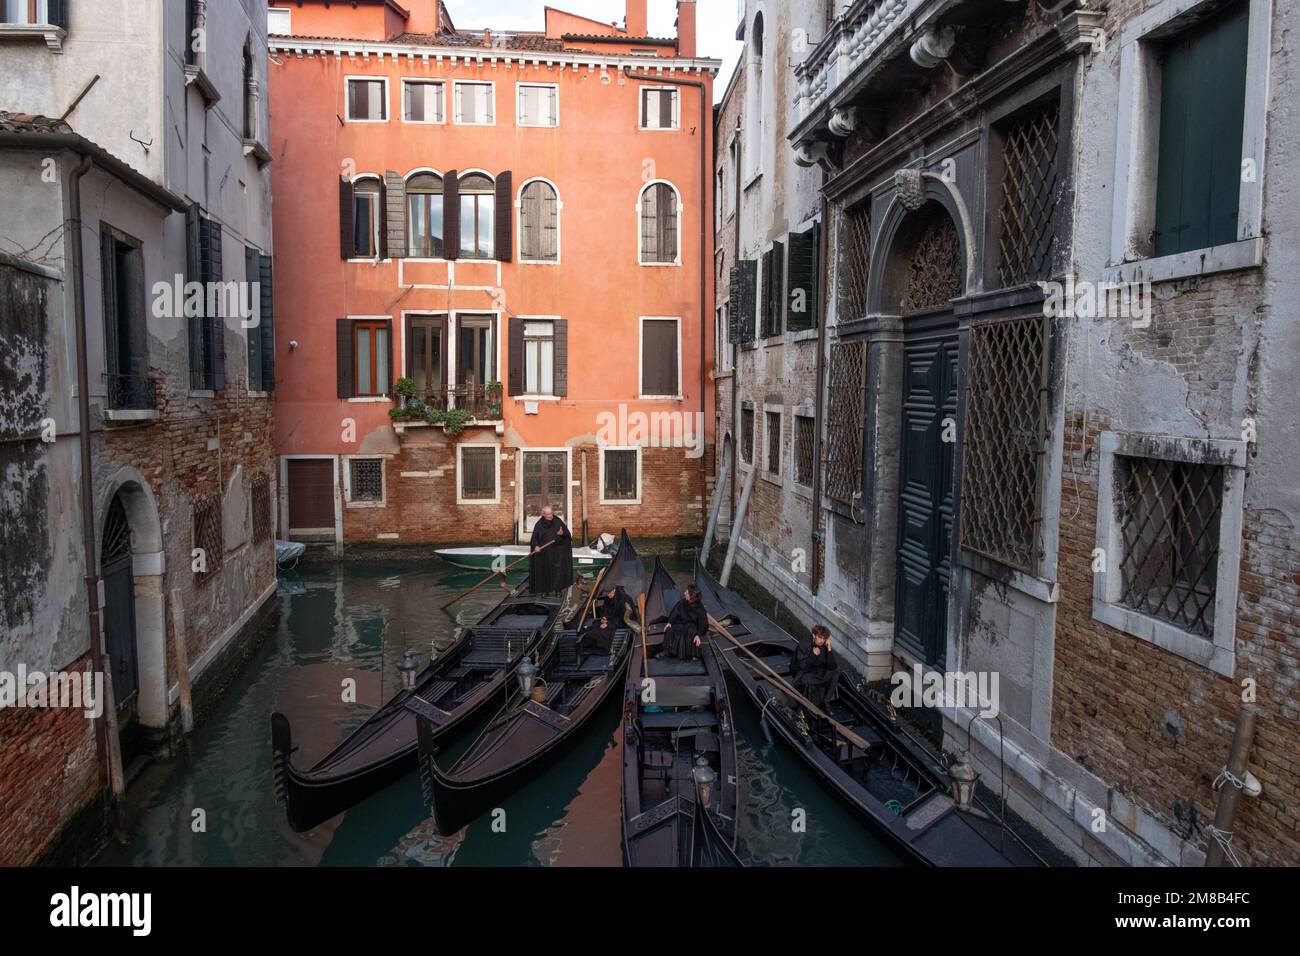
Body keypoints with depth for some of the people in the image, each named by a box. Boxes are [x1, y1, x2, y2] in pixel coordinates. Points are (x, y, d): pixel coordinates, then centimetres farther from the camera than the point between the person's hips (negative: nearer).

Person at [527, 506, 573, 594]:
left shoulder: (558, 522, 0)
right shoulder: (539, 524, -1)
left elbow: (567, 533, 4)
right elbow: (534, 538, 1)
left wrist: (562, 533, -18)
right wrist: (536, 546, -17)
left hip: (557, 551, 0)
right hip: (544, 553, 0)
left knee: (558, 570, -1)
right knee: (545, 570, 3)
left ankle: (558, 588, 9)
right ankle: (545, 590, 13)